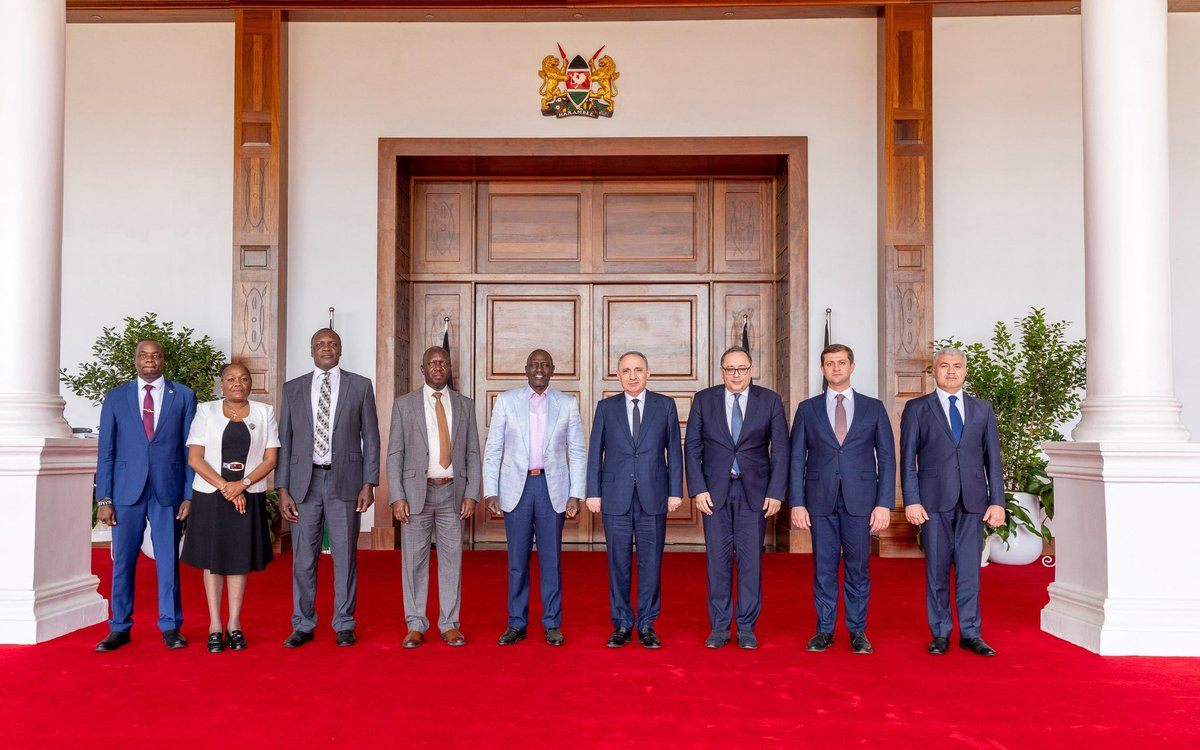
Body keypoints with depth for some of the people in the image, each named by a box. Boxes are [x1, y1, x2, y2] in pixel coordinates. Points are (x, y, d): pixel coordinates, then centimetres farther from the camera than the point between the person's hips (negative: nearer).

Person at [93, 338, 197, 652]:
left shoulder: (184, 396, 5)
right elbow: (106, 450, 5)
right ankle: (120, 628, 16)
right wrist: (104, 498, -1)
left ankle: (170, 627, 14)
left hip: (168, 490, -1)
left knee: (168, 559, 4)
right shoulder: (115, 397, 7)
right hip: (126, 490, 1)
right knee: (122, 560, 5)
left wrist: (189, 495, -3)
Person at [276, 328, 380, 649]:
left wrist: (369, 483, -4)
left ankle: (344, 624, 15)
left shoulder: (360, 386, 5)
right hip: (304, 481, 1)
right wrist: (283, 489, 0)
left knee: (345, 556, 4)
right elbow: (284, 441, 7)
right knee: (303, 557, 5)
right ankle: (303, 624, 17)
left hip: (345, 481, -1)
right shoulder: (293, 388, 8)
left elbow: (370, 438, 4)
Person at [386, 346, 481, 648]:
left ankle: (449, 625, 14)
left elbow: (472, 454, 8)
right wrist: (397, 497, -7)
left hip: (452, 492, 1)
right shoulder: (404, 404, 4)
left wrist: (471, 494, -1)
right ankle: (415, 626, 13)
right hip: (416, 491, -1)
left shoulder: (465, 406, 9)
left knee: (452, 559, 5)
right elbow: (394, 454, 2)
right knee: (414, 560, 3)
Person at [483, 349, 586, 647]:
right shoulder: (506, 401, 5)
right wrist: (490, 492, -3)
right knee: (517, 559, 5)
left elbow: (578, 452, 6)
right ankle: (517, 624, 15)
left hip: (552, 488, 0)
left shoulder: (567, 404, 6)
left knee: (551, 559, 4)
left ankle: (552, 624, 14)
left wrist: (576, 495, -1)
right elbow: (492, 449, 5)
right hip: (516, 487, 0)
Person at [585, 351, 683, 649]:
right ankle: (621, 625, 15)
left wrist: (676, 491, 0)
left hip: (653, 495, 0)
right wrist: (593, 492, 1)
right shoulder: (606, 408, 7)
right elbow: (595, 452, 6)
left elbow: (674, 450, 5)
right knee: (619, 563, 4)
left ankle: (647, 625, 13)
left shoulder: (665, 405, 6)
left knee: (650, 563, 3)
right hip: (616, 496, 0)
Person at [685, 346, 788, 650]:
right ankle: (719, 627, 13)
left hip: (754, 490, 0)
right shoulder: (704, 399, 4)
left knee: (751, 558, 2)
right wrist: (698, 489, -6)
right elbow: (692, 447, 3)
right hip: (714, 490, 0)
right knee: (718, 558, 3)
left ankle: (747, 628, 12)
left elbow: (780, 449, 2)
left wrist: (776, 492, -6)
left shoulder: (770, 400, 3)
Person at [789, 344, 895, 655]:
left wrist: (884, 503, -4)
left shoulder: (873, 408, 7)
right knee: (824, 567, 5)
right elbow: (797, 458, 6)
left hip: (859, 500, 0)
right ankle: (824, 630, 15)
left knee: (858, 567, 4)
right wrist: (797, 503, -2)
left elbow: (887, 457, 4)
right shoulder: (807, 409, 8)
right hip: (821, 500, 0)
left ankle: (857, 631, 15)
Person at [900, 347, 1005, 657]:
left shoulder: (982, 409, 12)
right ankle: (940, 634, 13)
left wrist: (997, 501, 3)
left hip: (972, 502, 2)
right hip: (934, 502, -2)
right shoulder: (917, 409, 5)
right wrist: (911, 501, -7)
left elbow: (992, 458, 10)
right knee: (937, 570, 4)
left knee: (969, 570, 3)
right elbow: (907, 459, 1)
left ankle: (970, 634, 12)